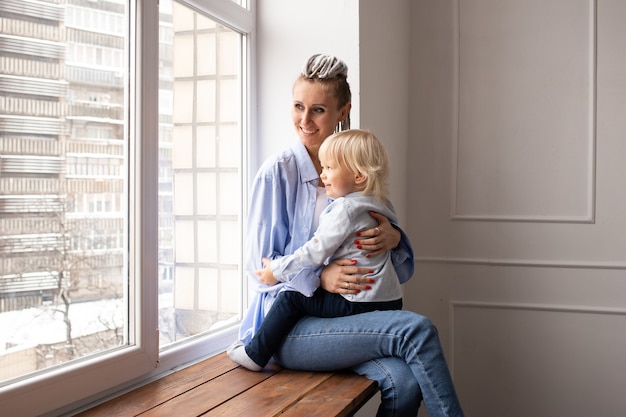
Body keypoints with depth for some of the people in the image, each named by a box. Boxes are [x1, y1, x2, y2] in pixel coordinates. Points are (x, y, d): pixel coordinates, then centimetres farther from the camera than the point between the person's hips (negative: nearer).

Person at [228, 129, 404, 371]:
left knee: (292, 298, -3)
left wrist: (277, 270, -5)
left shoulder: (344, 209, -13)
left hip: (359, 303, -10)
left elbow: (315, 253, -15)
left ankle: (255, 355, 5)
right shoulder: (377, 206, 14)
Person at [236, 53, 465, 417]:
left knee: (403, 381, -26)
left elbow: (402, 268, 11)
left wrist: (393, 238, -13)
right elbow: (260, 265, -4)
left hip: (340, 318, 4)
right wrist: (319, 278, -22)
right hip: (286, 324, -4)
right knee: (417, 329, -24)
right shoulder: (278, 172, -4)